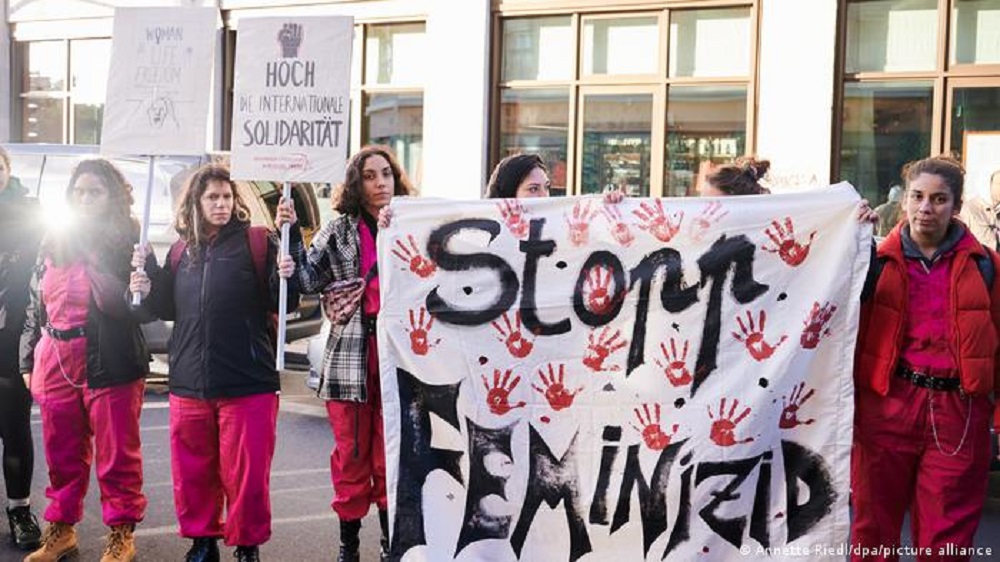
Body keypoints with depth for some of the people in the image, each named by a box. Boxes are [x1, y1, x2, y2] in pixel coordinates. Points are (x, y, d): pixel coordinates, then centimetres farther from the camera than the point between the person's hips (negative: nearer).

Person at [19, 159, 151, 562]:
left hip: (109, 363, -5)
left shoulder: (128, 242, -1)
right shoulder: (53, 243, 14)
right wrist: (28, 361, 14)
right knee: (62, 454, 13)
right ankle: (60, 530, 27)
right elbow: (36, 304, 18)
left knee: (117, 455, 1)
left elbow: (126, 303, -13)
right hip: (55, 362, 5)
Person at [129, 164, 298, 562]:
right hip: (189, 384, 5)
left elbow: (282, 304, -4)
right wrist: (148, 290, 3)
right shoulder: (182, 250, 12)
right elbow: (169, 309, 21)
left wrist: (285, 278, -23)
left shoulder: (257, 242, -2)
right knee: (191, 471, 13)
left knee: (246, 472, 2)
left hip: (246, 383, -4)